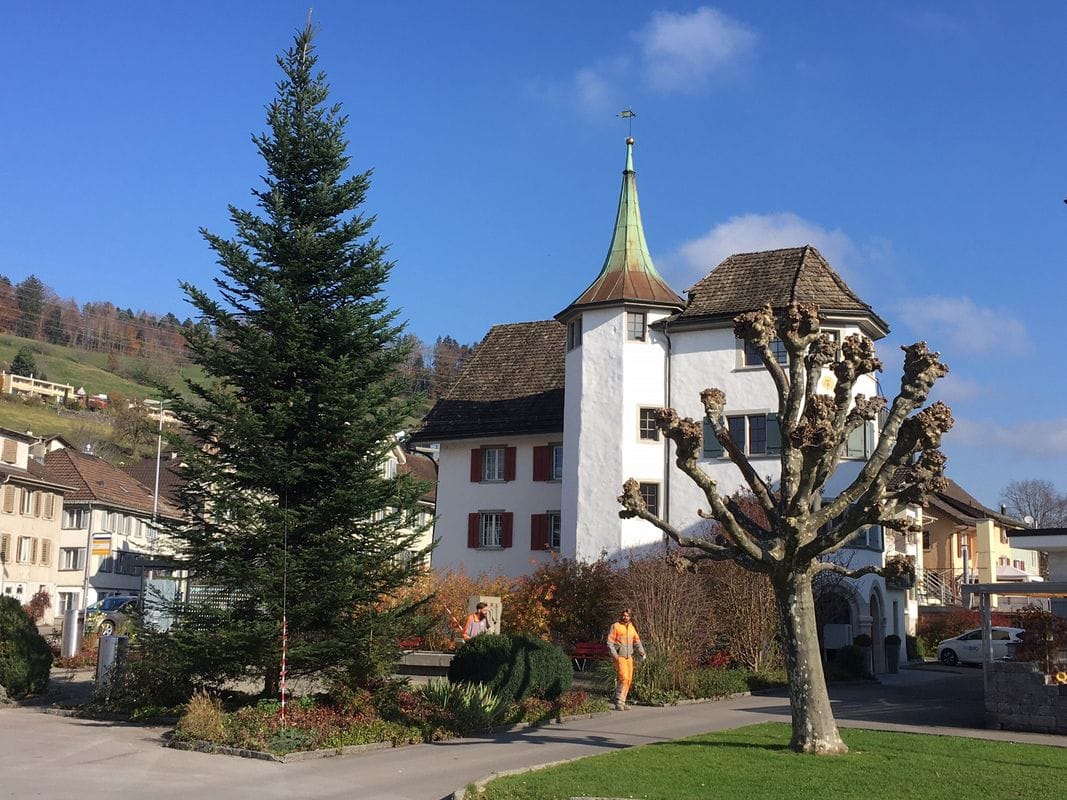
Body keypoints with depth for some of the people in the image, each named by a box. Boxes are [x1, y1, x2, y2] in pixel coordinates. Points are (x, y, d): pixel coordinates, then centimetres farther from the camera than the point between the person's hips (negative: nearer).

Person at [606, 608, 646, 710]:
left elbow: (637, 641, 19)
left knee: (629, 679, 5)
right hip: (619, 656, -7)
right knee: (623, 677, -18)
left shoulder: (631, 628, 15)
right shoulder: (615, 626, -3)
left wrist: (642, 652, 4)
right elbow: (610, 642, -7)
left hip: (629, 657, 7)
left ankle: (622, 702, 14)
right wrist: (614, 654, -18)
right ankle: (618, 703, -11)